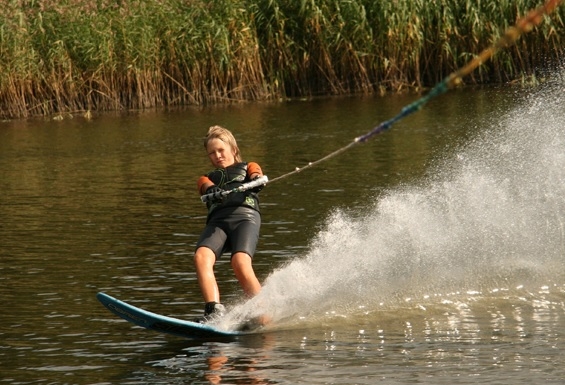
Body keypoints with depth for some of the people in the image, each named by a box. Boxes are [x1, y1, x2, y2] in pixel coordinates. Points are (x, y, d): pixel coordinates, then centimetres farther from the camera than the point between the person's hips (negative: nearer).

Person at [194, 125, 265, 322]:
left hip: (245, 216, -3)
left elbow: (257, 175, 5)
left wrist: (257, 180, -22)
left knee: (240, 262, -31)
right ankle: (214, 309, -41)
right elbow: (207, 187, 9)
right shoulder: (207, 179, 34)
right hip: (217, 220, 3)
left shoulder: (248, 167, 30)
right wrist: (212, 190, -17)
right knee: (201, 257, -29)